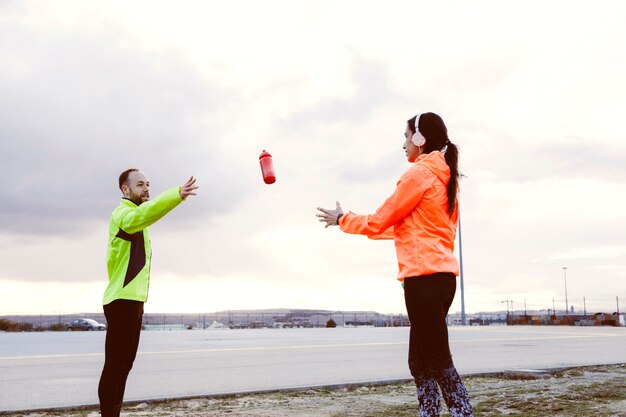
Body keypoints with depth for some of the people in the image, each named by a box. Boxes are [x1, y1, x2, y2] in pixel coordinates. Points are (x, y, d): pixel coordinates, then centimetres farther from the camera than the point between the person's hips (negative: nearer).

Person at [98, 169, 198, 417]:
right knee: (115, 366, -10)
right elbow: (142, 214, -36)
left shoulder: (136, 220, 23)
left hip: (133, 301, 10)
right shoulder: (123, 213, -11)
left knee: (124, 365, 12)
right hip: (122, 301, -10)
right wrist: (177, 195, -51)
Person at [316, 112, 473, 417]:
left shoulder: (419, 173, -8)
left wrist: (342, 220, 13)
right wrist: (364, 224, 30)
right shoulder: (445, 177, 19)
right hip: (441, 275, 9)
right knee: (420, 362, 11)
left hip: (425, 276, -9)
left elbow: (378, 222, -3)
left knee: (438, 361, -7)